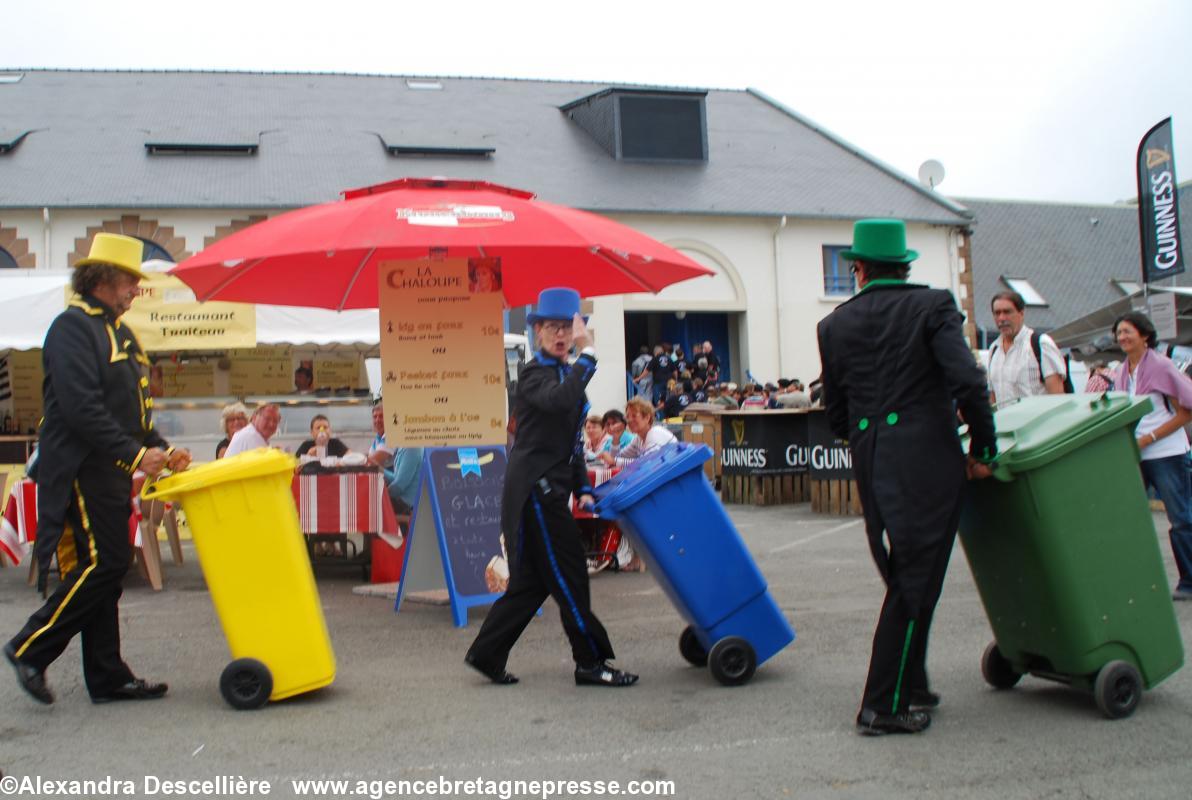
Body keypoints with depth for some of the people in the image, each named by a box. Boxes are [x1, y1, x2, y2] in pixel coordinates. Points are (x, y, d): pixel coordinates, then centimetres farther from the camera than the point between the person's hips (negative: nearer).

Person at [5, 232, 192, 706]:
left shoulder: (117, 331, 19)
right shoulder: (72, 327, -11)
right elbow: (80, 408, -21)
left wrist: (162, 449, 9)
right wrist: (134, 454, -22)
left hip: (110, 472, 9)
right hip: (80, 469, -9)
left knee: (106, 569, 9)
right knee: (102, 563, -11)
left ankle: (108, 678, 15)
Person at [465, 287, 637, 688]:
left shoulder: (566, 373, 18)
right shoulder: (534, 373, -9)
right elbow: (560, 400, -34)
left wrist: (583, 490, 16)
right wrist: (587, 353, -29)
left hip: (548, 491, 9)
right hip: (534, 488, -9)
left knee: (533, 580, 11)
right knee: (568, 574, -4)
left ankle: (486, 655, 18)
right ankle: (591, 663, 5)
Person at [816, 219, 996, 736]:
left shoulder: (835, 325, 10)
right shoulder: (933, 305, -2)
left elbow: (836, 417, 12)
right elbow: (968, 383, -15)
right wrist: (983, 449, -3)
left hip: (871, 464, 5)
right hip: (927, 460, -4)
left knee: (903, 579, 18)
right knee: (916, 581, 1)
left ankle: (910, 686, 29)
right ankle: (885, 706, 4)